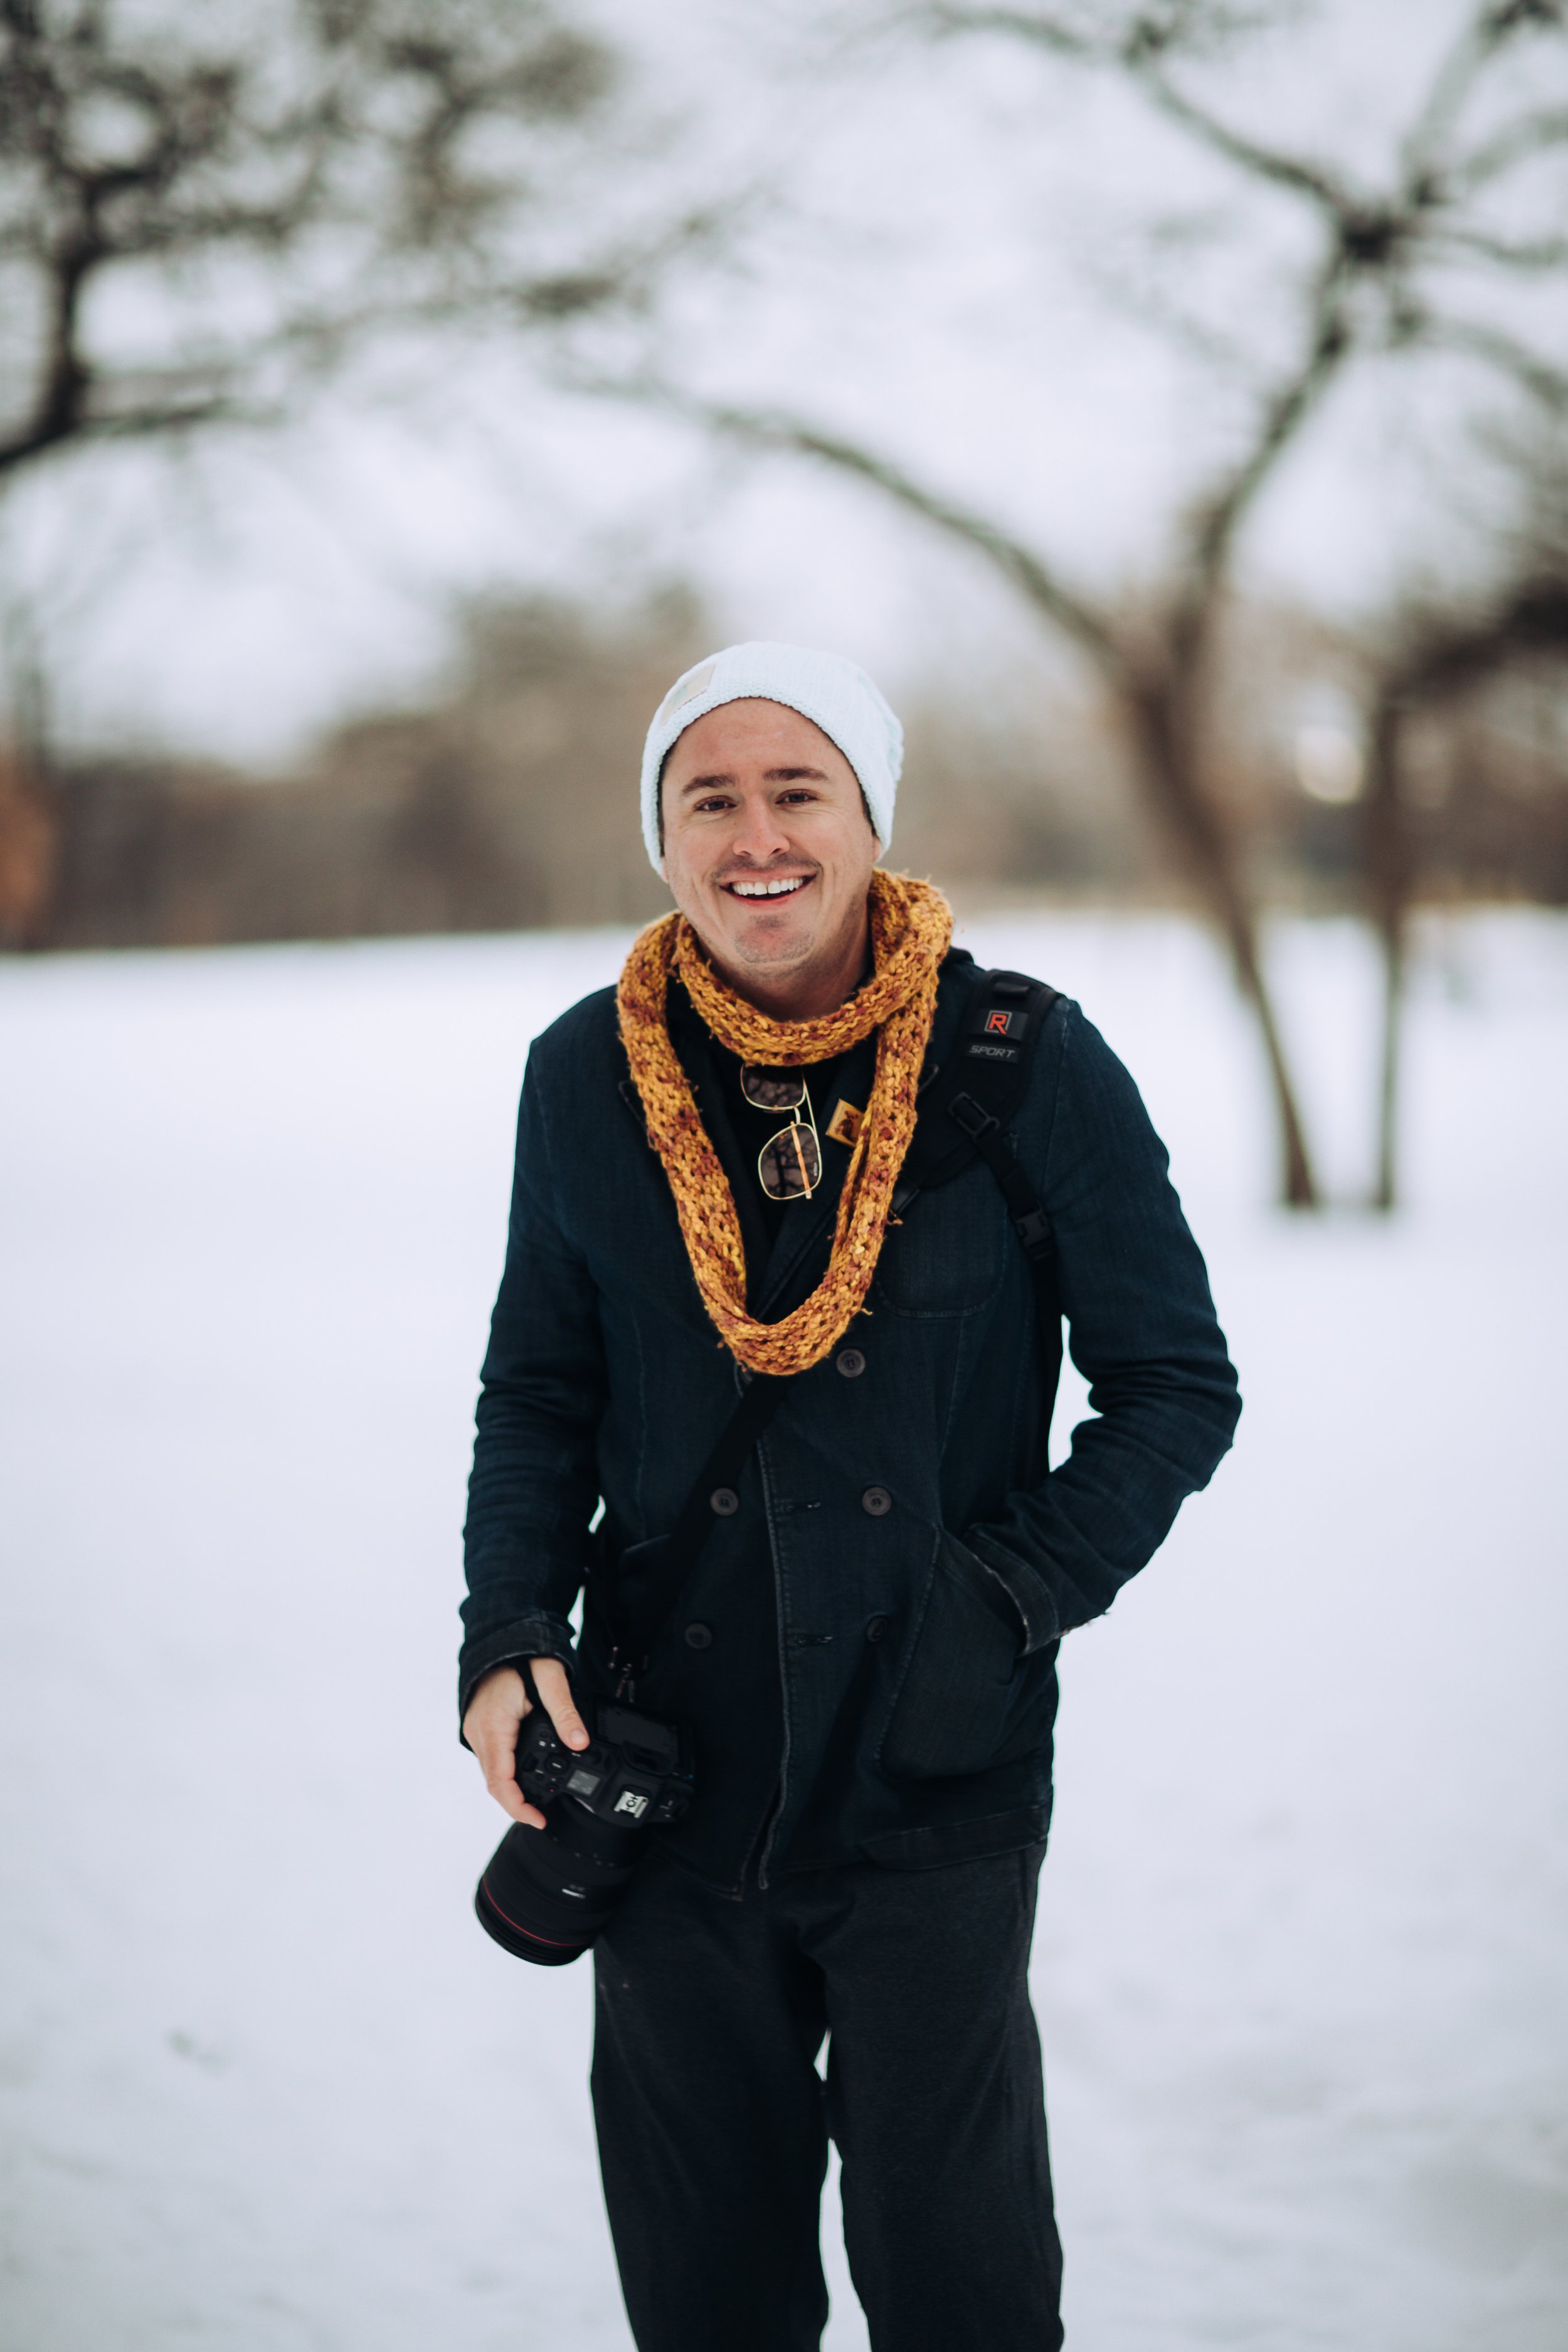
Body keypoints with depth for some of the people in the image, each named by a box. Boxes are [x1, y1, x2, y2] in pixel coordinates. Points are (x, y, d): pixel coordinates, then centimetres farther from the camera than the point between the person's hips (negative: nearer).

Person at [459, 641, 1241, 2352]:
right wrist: (508, 1637, -2)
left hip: (937, 1783, -2)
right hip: (666, 1780, 3)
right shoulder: (586, 1077, 1)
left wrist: (1015, 1595, -12)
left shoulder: (1030, 1067, -7)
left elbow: (1178, 1388, 0)